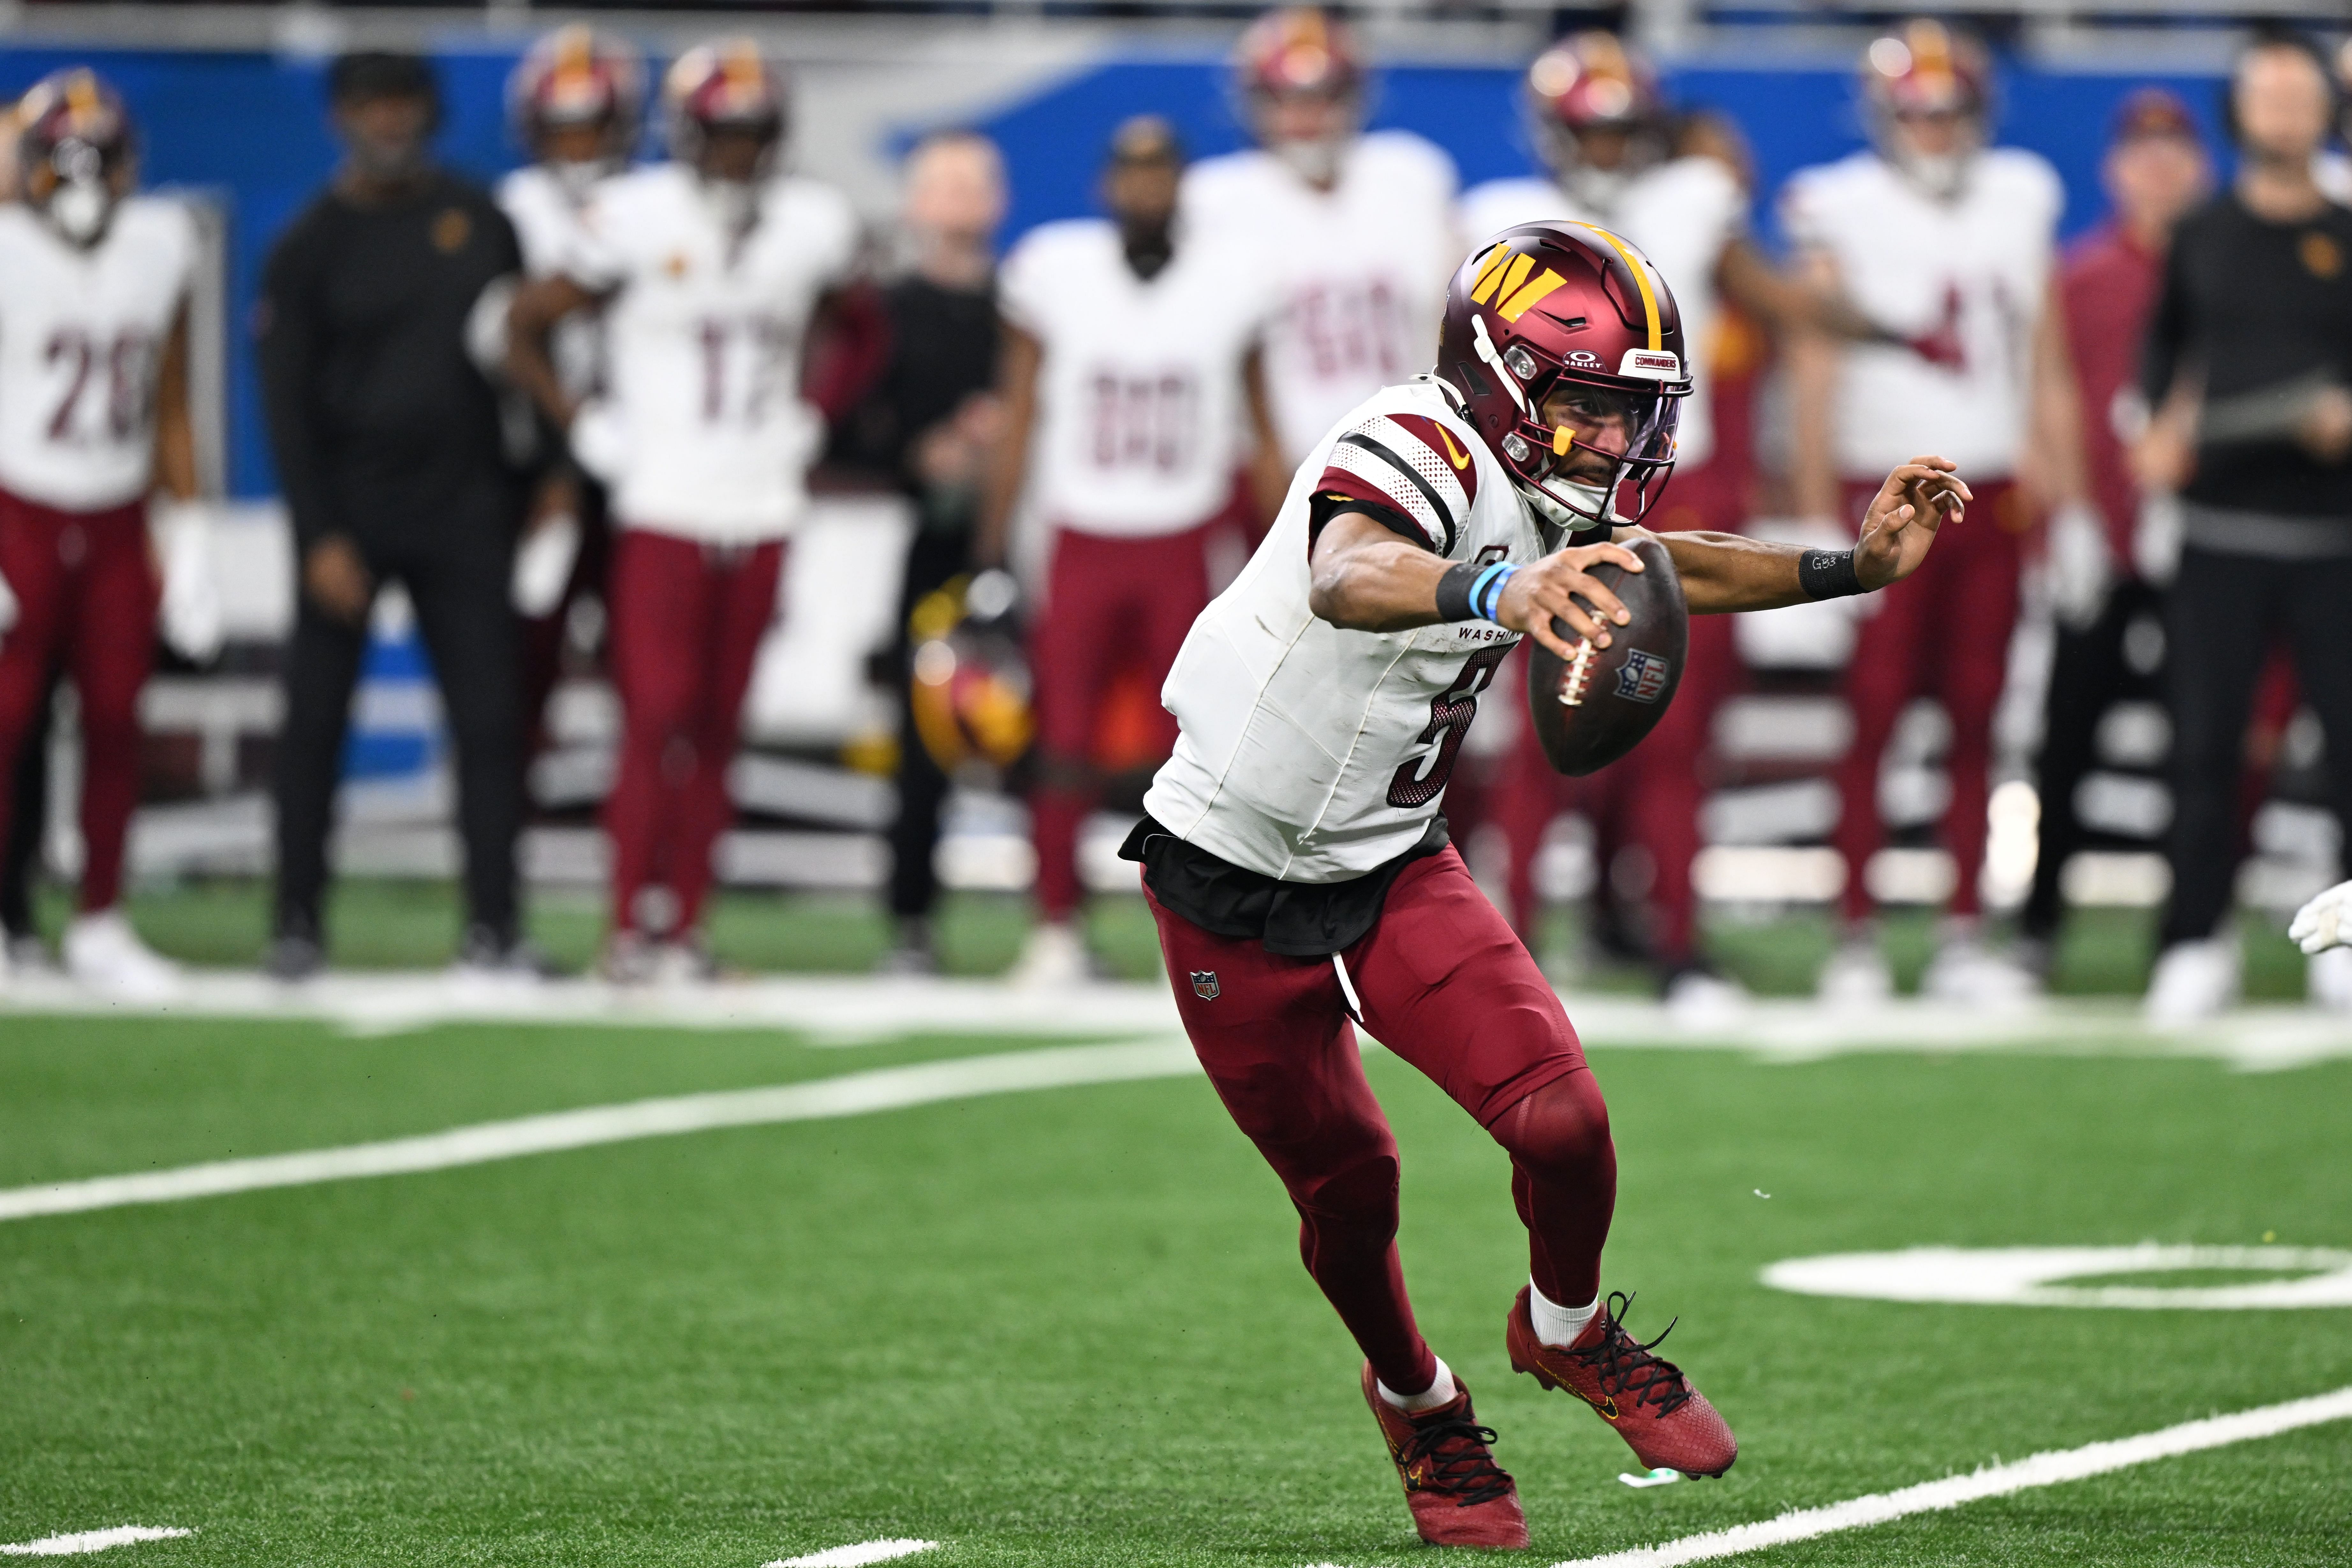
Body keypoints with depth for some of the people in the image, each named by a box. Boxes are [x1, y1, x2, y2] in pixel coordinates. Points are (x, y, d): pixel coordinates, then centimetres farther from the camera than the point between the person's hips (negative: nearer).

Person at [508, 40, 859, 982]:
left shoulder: (811, 226, 5)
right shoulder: (638, 222, -8)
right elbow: (526, 328, 0)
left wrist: (808, 423, 11)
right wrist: (586, 430, -4)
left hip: (760, 508, 4)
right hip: (662, 511, -4)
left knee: (717, 728, 6)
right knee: (659, 719, -9)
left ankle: (683, 920, 11)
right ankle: (635, 923, -1)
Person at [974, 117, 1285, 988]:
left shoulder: (1228, 280, 1)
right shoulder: (1056, 271, -1)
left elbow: (1262, 441, 8)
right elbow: (1019, 426, 6)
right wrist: (992, 555, 4)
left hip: (1182, 551, 0)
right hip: (1082, 547, 0)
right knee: (1062, 744, -4)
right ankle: (1056, 929, 6)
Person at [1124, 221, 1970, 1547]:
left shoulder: (1544, 498, -3)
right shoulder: (1416, 454, -29)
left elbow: (1660, 569, 17)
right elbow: (1346, 578, -52)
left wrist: (1855, 566, 6)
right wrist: (1497, 591, -72)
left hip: (1392, 864, 6)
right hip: (1232, 880, -6)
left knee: (1562, 1118, -11)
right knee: (1347, 1188, 5)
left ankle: (1568, 1331, 19)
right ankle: (1416, 1401, 35)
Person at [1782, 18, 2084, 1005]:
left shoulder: (2017, 205, 10)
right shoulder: (1844, 214, -2)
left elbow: (2047, 367, 15)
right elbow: (1814, 370, -4)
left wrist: (2067, 494, 11)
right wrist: (1816, 514, -9)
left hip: (1993, 495, 4)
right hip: (1884, 492, -4)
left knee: (1976, 722, 4)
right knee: (1871, 720, -5)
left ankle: (1964, 935, 8)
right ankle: (1856, 939, -1)